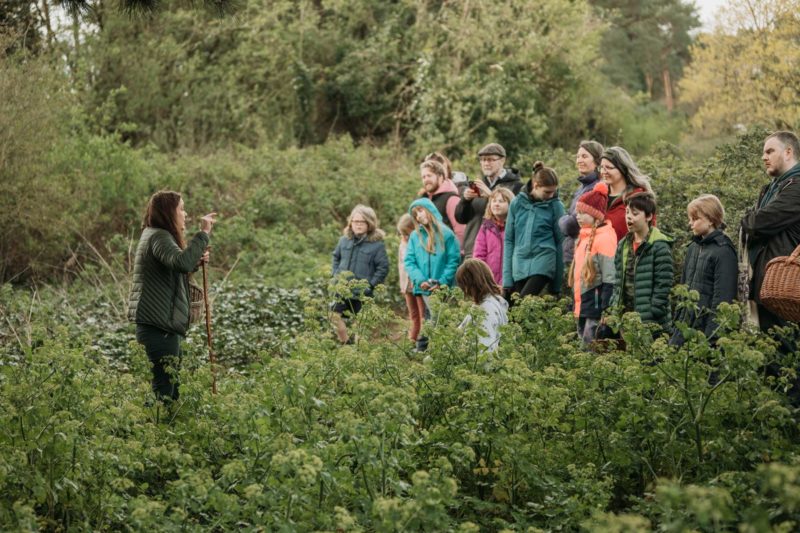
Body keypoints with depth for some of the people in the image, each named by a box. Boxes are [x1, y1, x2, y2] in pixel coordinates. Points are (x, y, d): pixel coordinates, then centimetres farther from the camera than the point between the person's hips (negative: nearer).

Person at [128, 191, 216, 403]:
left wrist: (196, 262, 8)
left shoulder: (156, 235, 18)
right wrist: (203, 233, -28)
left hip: (164, 325, 11)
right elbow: (182, 262, -34)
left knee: (173, 387, 14)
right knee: (163, 389, -10)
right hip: (158, 327, -11)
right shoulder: (158, 237, -15)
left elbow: (175, 268, 27)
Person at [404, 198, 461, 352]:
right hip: (424, 289, 2)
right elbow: (409, 261, 4)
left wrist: (443, 282, -12)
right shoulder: (415, 236, 7)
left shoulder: (446, 234, -2)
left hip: (443, 289, -2)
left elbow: (454, 260, -4)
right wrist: (420, 280, -11)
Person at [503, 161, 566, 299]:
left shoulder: (556, 206, 0)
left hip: (543, 263, -3)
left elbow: (560, 242, 3)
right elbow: (509, 239, 10)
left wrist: (556, 285, 1)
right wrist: (507, 277, 4)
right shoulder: (517, 203, 7)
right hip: (519, 265, 3)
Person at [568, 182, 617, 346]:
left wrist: (605, 313, -20)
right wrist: (576, 305, 20)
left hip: (595, 303, -9)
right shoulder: (585, 236, 15)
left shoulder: (604, 238, -13)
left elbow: (609, 277, -17)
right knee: (584, 346, 13)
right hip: (583, 306, 9)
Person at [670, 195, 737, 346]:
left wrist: (711, 336, -18)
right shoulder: (693, 248, 15)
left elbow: (722, 297, -14)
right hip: (685, 326, 8)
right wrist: (677, 321, 15)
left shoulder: (723, 251, -10)